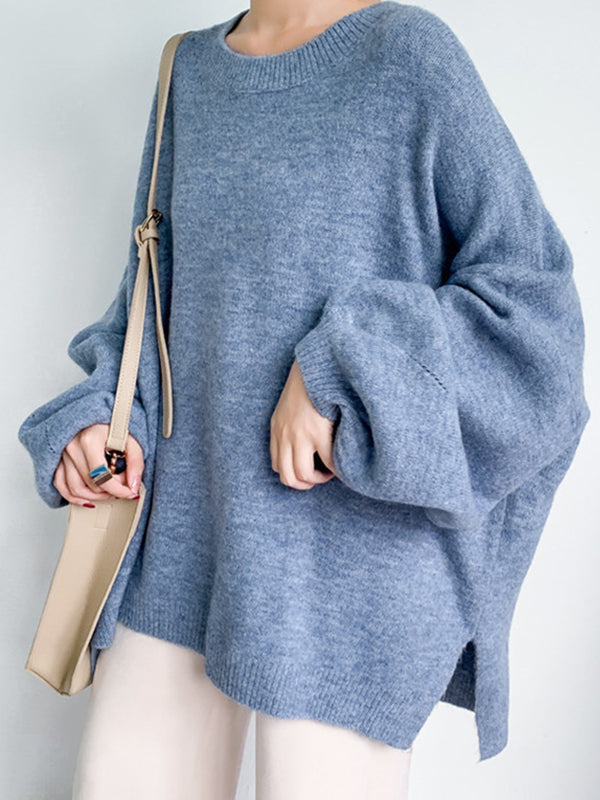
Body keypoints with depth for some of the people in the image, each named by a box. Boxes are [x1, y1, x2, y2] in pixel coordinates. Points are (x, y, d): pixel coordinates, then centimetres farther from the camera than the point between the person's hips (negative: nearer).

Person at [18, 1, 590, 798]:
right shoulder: (193, 71, 12)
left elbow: (533, 293, -9)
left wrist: (339, 375, -20)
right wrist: (103, 419, 0)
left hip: (349, 545, -5)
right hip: (187, 524, 6)